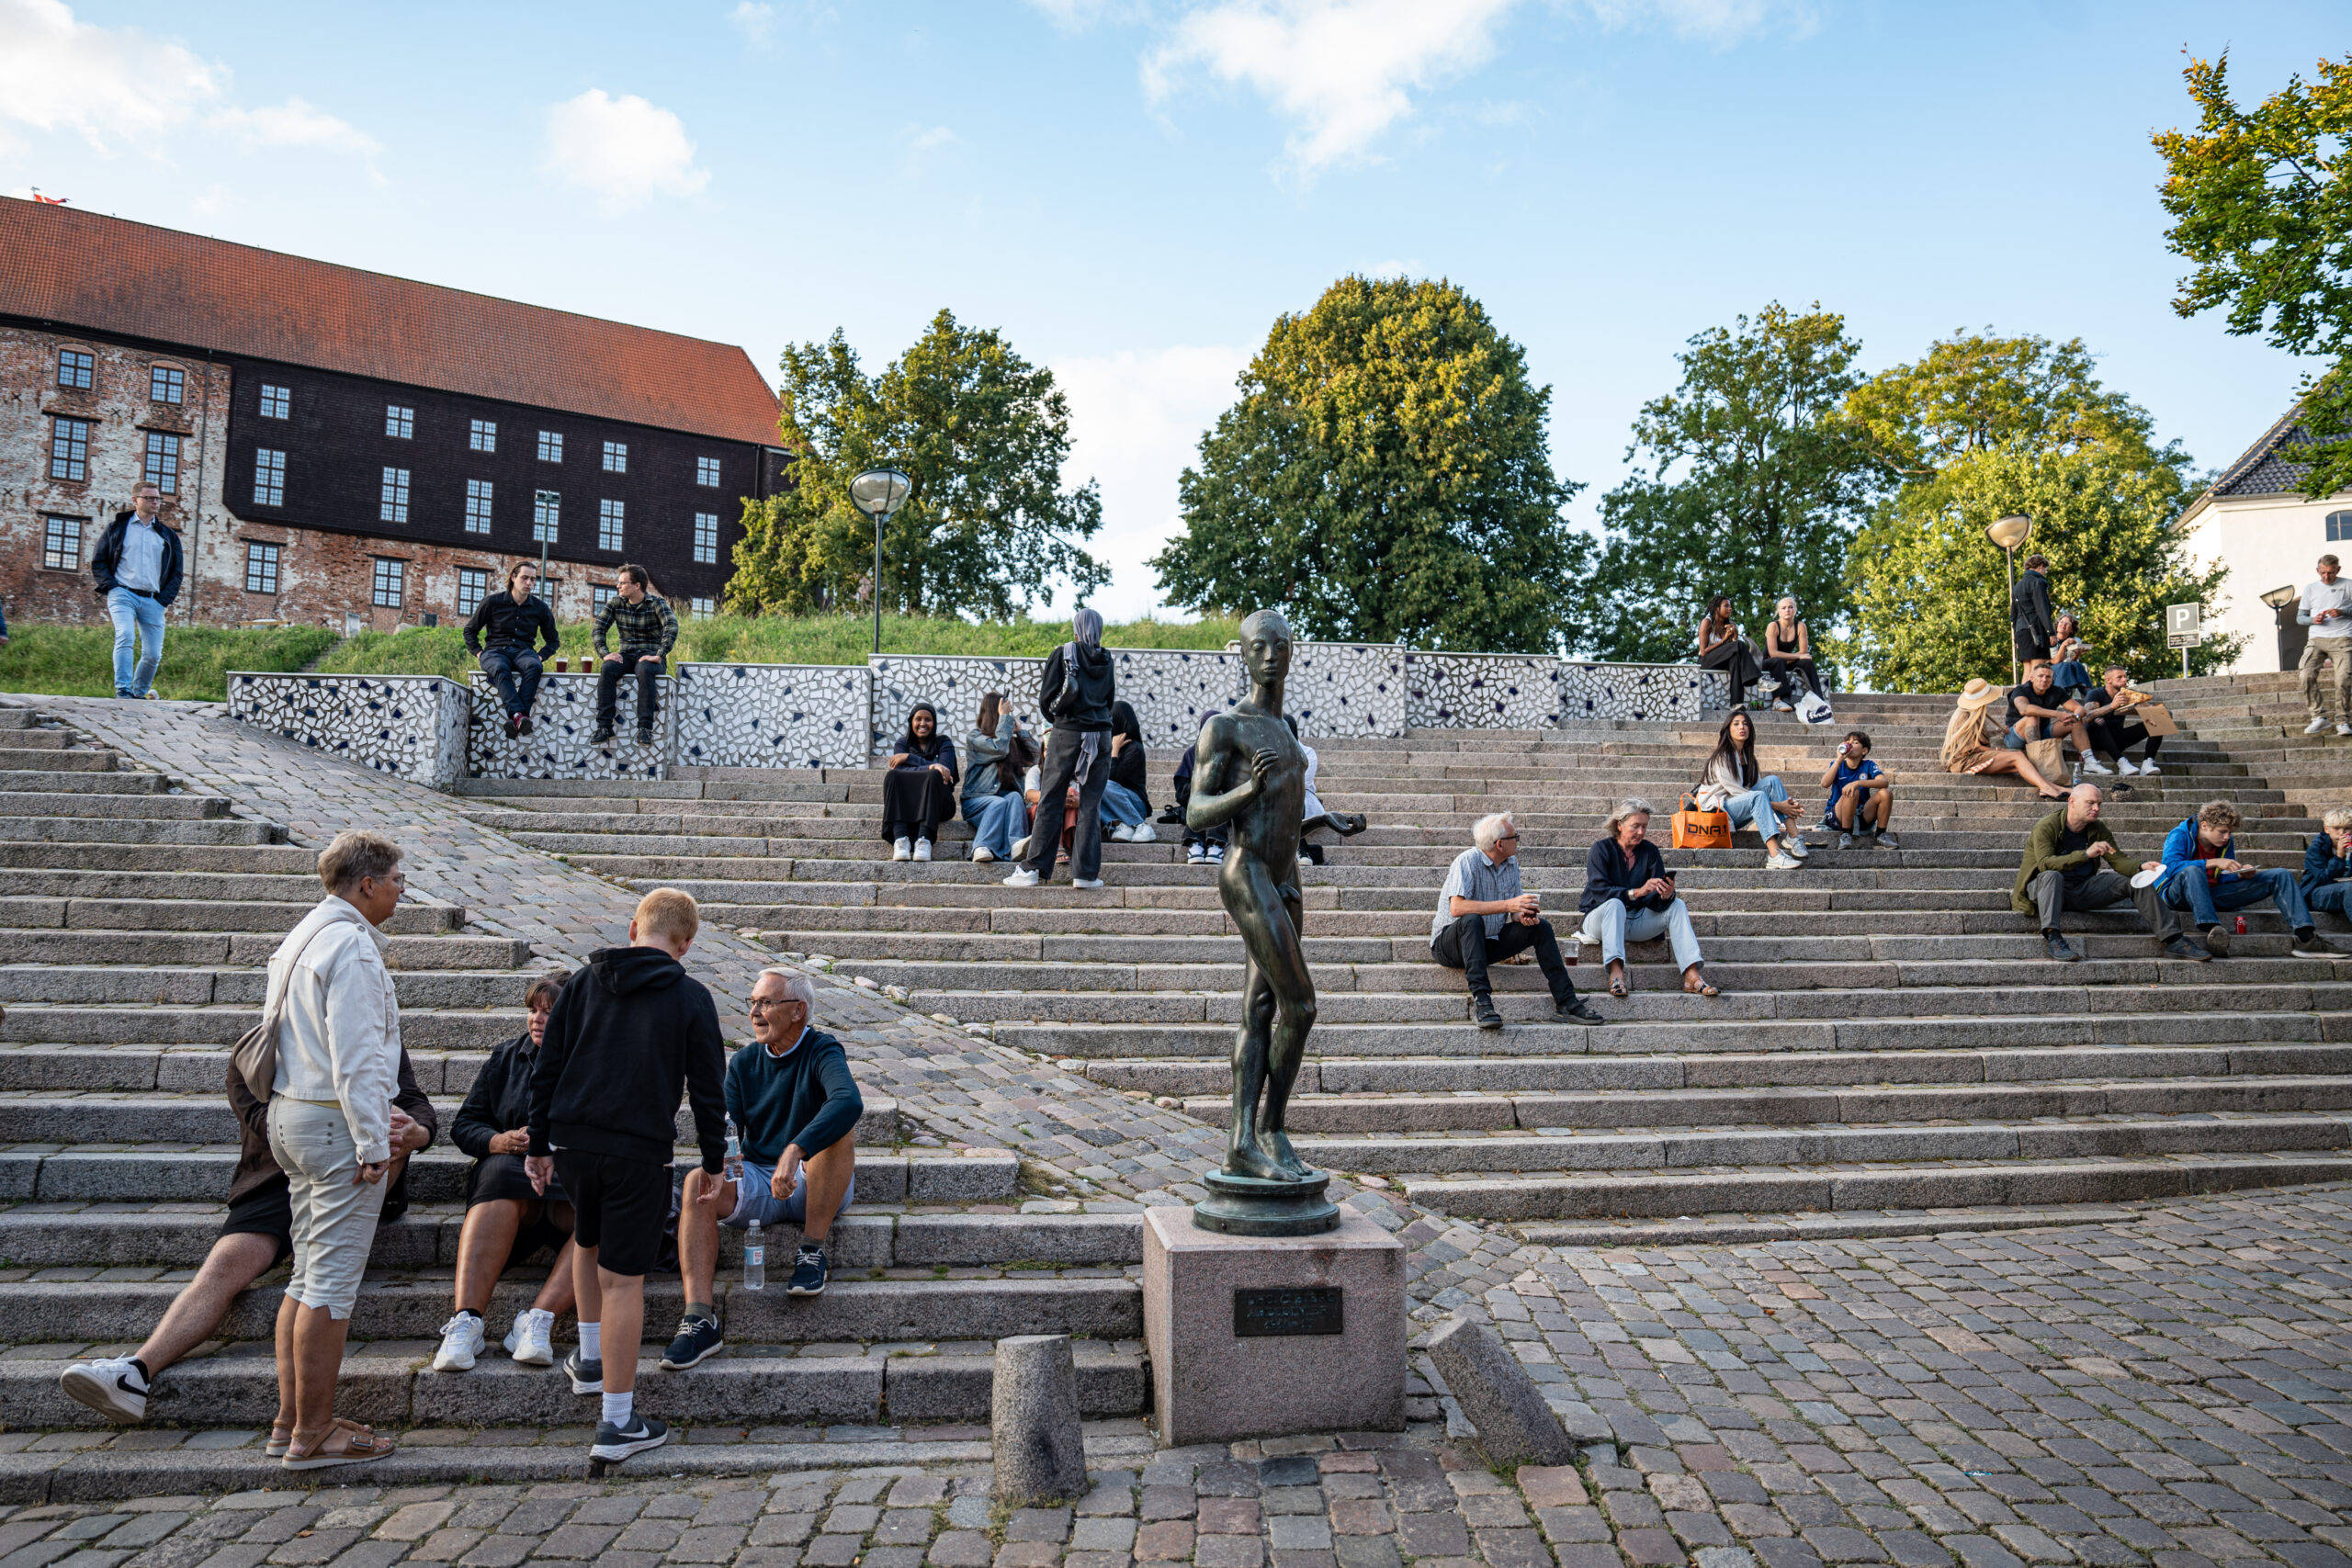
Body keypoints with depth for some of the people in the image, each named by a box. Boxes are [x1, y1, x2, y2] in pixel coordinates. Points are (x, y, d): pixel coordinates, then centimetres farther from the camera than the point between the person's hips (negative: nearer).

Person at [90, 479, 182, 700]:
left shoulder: (168, 535, 17)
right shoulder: (117, 528, 11)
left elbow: (176, 572, 18)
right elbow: (97, 561, 11)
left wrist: (164, 599, 4)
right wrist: (110, 588, -4)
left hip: (153, 601, 3)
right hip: (123, 594, -3)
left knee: (153, 654, -1)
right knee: (125, 637, -25)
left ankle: (139, 693, 18)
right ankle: (123, 690, -28)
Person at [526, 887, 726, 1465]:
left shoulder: (584, 981, 7)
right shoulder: (691, 998, -2)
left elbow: (546, 1069, 9)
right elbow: (707, 1090, -1)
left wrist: (540, 1146, 16)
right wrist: (713, 1163, 9)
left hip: (572, 1142, 4)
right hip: (640, 1151, -4)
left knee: (587, 1242, 30)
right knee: (623, 1279, 1)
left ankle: (590, 1360, 38)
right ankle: (618, 1423, 7)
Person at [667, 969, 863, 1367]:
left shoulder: (822, 1052, -10)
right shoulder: (744, 1062, 8)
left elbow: (849, 1101, -33)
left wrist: (795, 1151, -44)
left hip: (818, 1187, -4)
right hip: (758, 1182, 4)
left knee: (840, 1129, -32)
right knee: (696, 1183, -24)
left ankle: (813, 1251, -19)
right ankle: (699, 1319, -33)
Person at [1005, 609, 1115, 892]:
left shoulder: (1063, 654, 0)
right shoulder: (1106, 661, 10)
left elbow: (1046, 699, 0)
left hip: (1067, 733, -3)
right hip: (1101, 736, 3)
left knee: (1050, 801, 0)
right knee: (1091, 805, 5)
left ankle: (1032, 868, -1)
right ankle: (1086, 873, 3)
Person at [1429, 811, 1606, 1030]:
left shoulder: (1511, 863, 5)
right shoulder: (1468, 861, -19)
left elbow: (1516, 912, 8)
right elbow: (1457, 908, -33)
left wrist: (1524, 916, -19)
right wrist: (1508, 905, -35)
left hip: (1489, 943, 7)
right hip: (1449, 944, -7)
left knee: (1540, 927, -8)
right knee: (1472, 920, -37)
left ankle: (1565, 1001, -8)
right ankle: (1481, 998, -42)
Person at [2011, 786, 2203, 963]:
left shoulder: (2098, 829, 7)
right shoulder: (2046, 827, -14)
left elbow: (2118, 860, 4)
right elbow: (2045, 863, -29)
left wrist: (2141, 867, -18)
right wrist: (2086, 854, -39)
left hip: (2083, 889, 6)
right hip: (2048, 889, -6)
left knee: (2138, 881, -6)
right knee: (2052, 876, -41)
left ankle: (2172, 940, -7)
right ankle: (2052, 938, -51)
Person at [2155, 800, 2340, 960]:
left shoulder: (2227, 842, 11)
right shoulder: (2179, 836, -10)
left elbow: (2224, 878, 13)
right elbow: (2171, 866, -28)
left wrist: (2242, 874, -11)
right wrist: (2215, 863, -31)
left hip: (2213, 894, 7)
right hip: (2180, 893, -7)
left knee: (2280, 876, -1)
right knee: (2193, 871, -43)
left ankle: (2304, 937, -19)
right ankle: (2212, 930, -56)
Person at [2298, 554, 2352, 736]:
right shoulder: (2310, 588, 17)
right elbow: (2300, 617, 17)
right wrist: (2313, 620, -4)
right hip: (2316, 639, 2)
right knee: (2307, 675, -18)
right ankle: (2319, 717, -10)